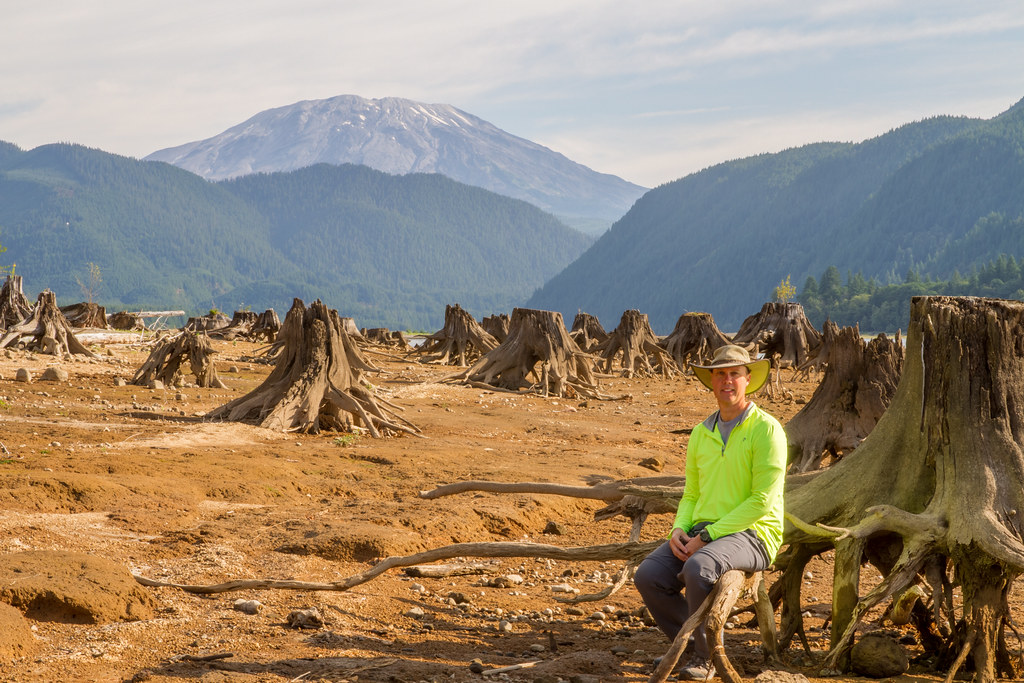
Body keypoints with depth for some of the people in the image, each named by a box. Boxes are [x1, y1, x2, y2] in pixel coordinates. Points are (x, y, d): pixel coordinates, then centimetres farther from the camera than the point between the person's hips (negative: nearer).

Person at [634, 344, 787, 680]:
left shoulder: (766, 429, -7)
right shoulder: (701, 434, 14)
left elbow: (762, 501, -14)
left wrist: (707, 536, -17)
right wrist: (679, 530, -3)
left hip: (751, 534, -6)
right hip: (702, 533, 6)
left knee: (698, 568, -36)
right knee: (648, 576, -20)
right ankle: (690, 644, 2)